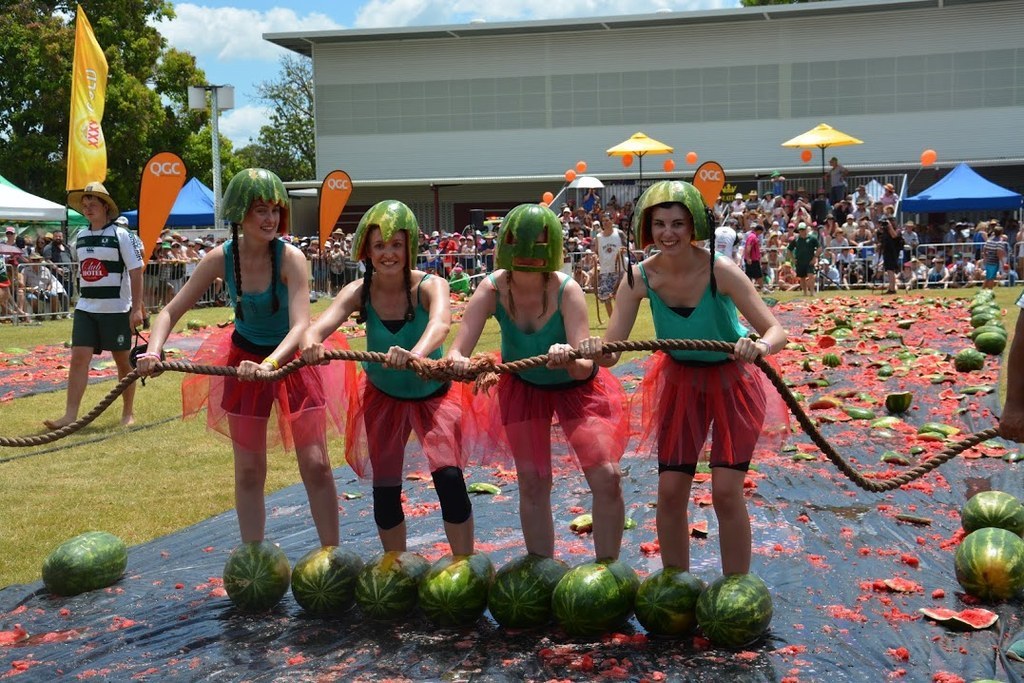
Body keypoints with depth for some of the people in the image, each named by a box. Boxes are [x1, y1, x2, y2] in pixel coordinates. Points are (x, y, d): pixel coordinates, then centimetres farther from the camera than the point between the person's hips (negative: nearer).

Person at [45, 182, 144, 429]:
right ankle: (70, 414, -7)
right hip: (85, 309, 5)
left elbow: (136, 272, -9)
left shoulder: (120, 235, -7)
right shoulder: (80, 237, 10)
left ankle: (128, 412, 20)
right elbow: (82, 271, 19)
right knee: (78, 358, -5)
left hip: (116, 309, -5)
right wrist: (83, 298, 17)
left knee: (123, 360, 6)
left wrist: (136, 308, -14)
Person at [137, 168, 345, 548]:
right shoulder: (221, 258, -15)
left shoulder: (289, 258, -24)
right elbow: (172, 310, -9)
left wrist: (269, 364, -50)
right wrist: (153, 351, -27)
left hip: (292, 359, -3)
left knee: (316, 466, -3)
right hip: (245, 362, 3)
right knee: (249, 472, 10)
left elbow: (300, 325, -33)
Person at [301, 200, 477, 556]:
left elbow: (440, 323, -46)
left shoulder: (429, 285, -24)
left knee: (449, 477, -17)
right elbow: (318, 327, -33)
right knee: (385, 487, 6)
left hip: (433, 392, -2)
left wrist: (416, 353, -67)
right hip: (382, 396, 2)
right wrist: (310, 345, -57)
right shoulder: (359, 292, -18)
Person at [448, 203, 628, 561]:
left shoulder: (566, 290, -31)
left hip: (576, 386, -2)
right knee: (533, 485, 6)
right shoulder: (493, 289, -25)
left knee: (607, 479, -10)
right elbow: (456, 350, -30)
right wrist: (457, 362, -54)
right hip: (522, 387, 2)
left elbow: (585, 366, -37)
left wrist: (570, 360, -60)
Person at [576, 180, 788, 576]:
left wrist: (759, 346, -53)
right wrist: (589, 349, -43)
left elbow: (776, 331, -30)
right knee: (670, 491, 4)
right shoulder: (640, 278, -18)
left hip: (733, 382, -3)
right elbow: (609, 352, -19)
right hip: (680, 382, 3)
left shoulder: (720, 271, -27)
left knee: (726, 491, -8)